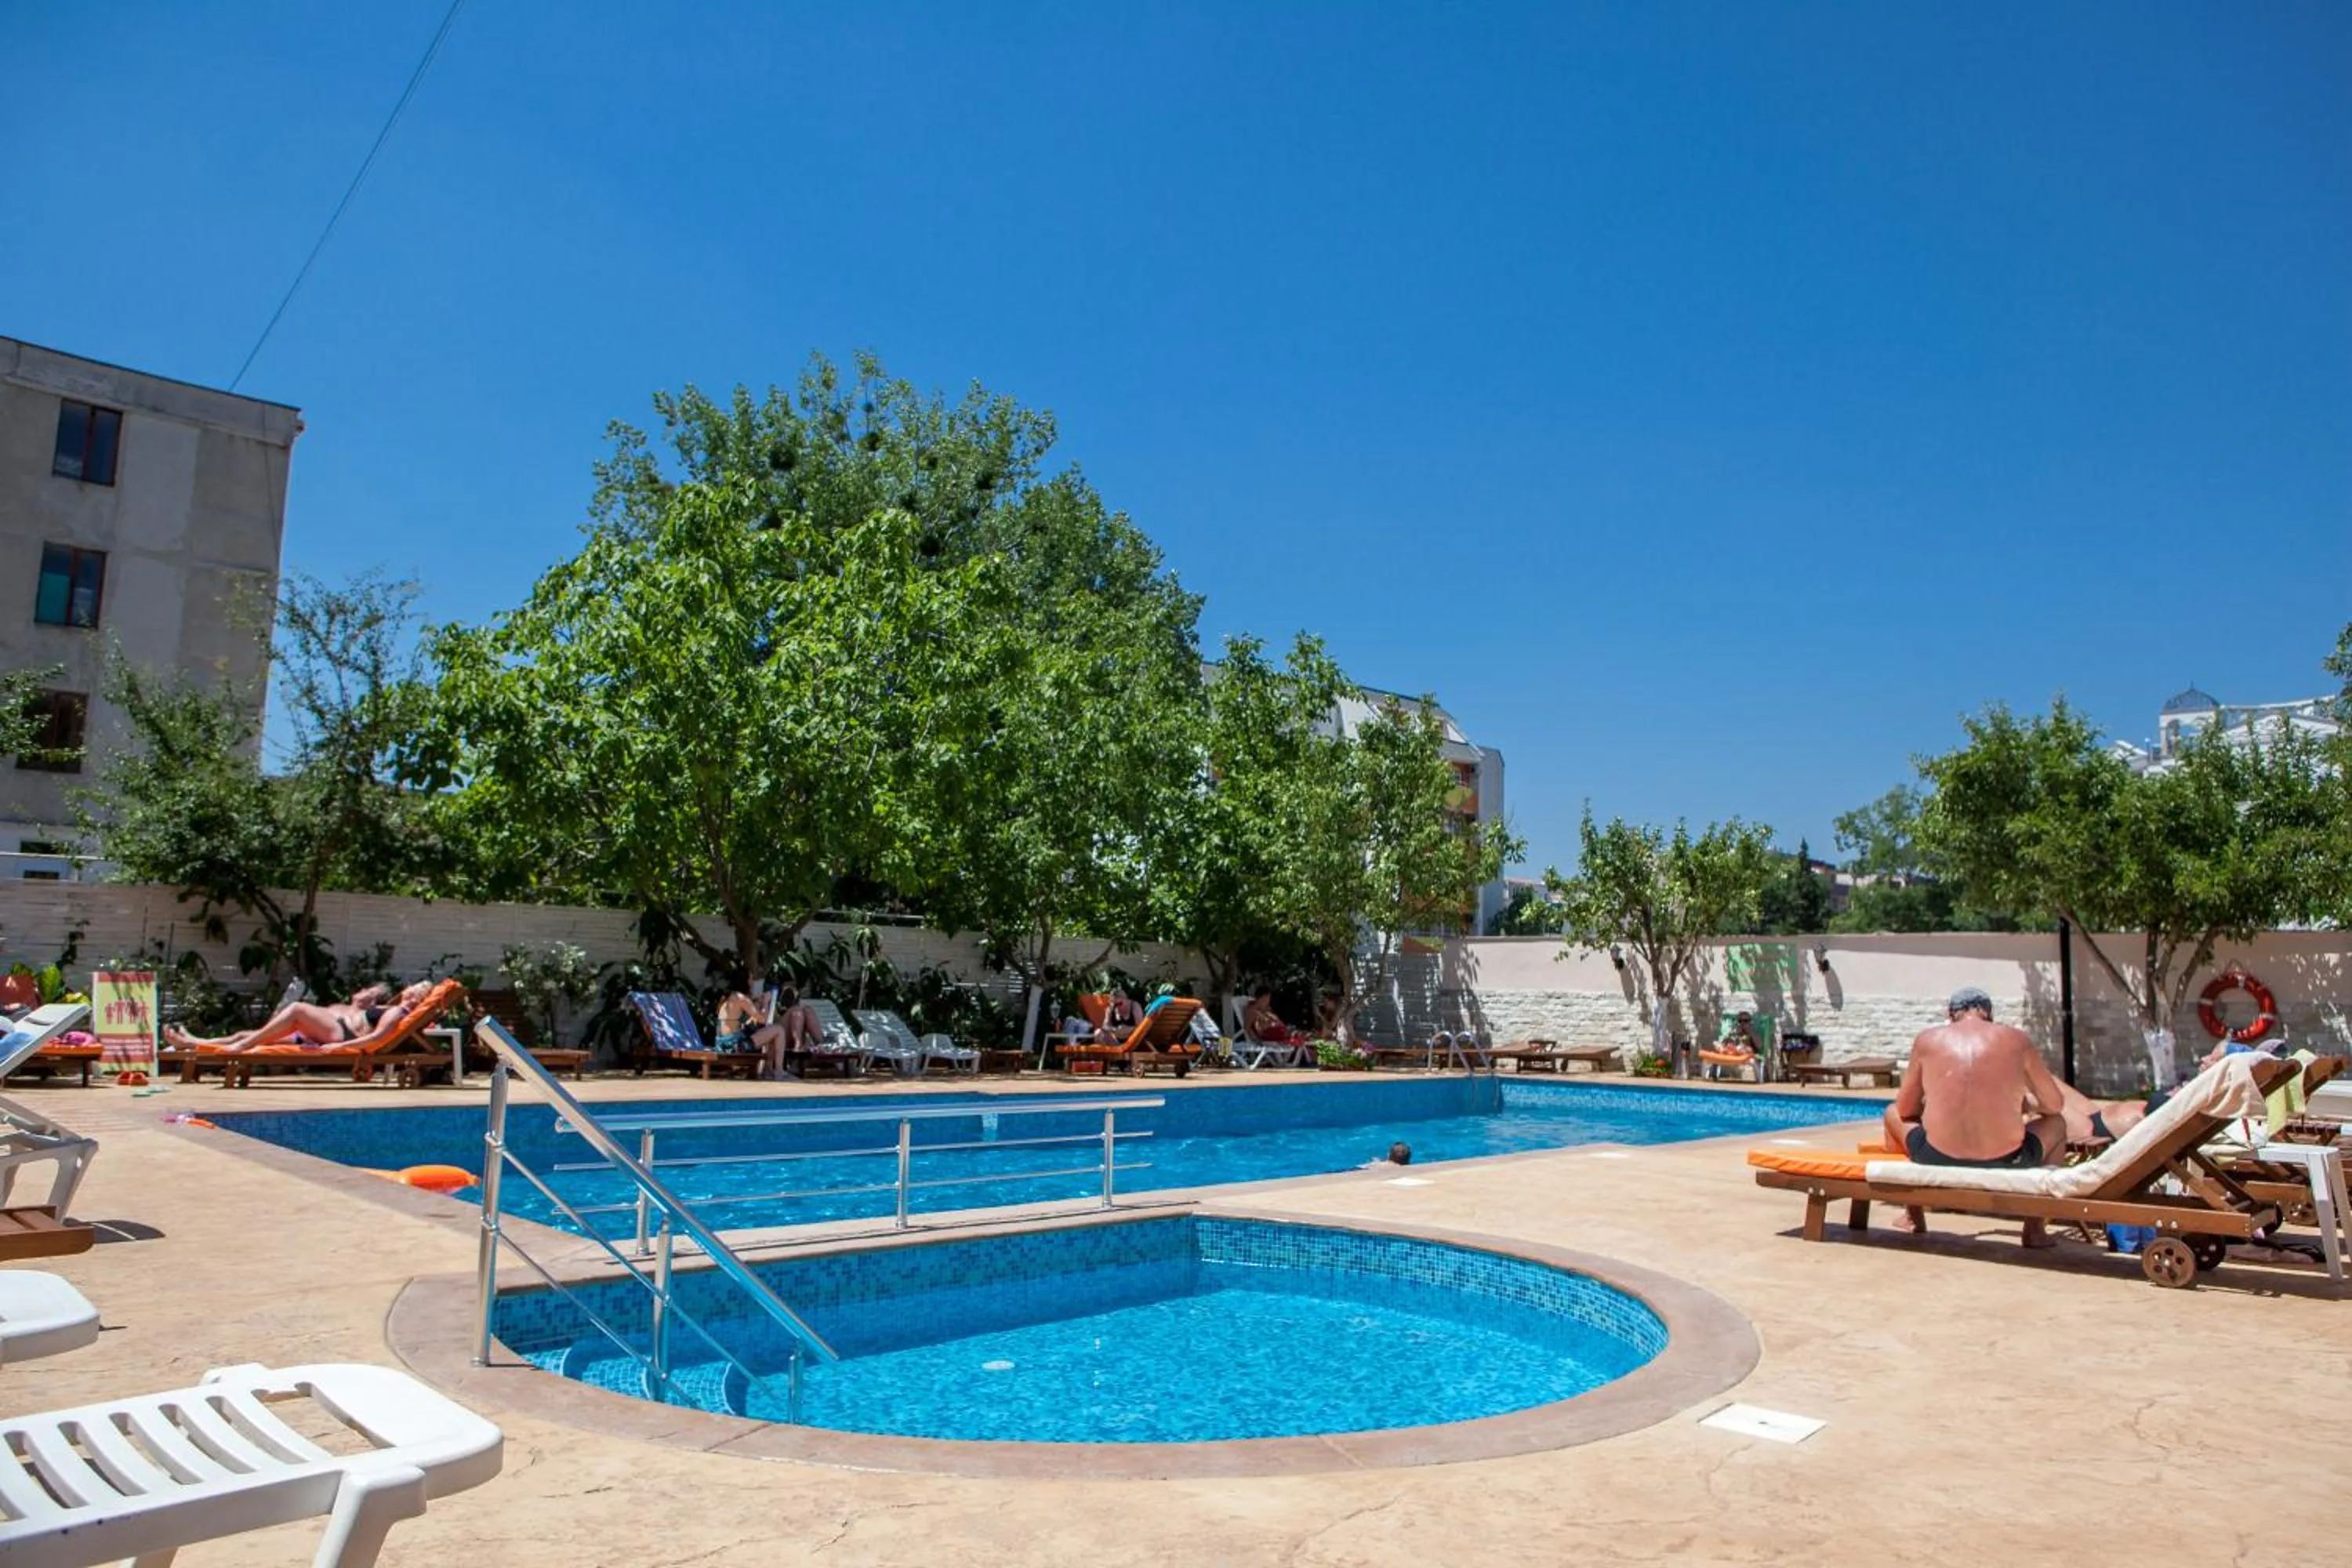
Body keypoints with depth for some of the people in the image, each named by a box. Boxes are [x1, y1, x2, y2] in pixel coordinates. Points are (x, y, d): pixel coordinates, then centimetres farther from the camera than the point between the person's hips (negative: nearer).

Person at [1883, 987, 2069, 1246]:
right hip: (2005, 1166, 0)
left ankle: (1914, 1219, 42)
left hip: (1939, 1162, 0)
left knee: (1893, 1114, 33)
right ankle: (2035, 1227, 33)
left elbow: (1905, 1109, 11)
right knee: (2056, 1123, 32)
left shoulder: (1928, 1039, 4)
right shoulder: (2016, 1040, 3)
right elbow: (2055, 1104, 13)